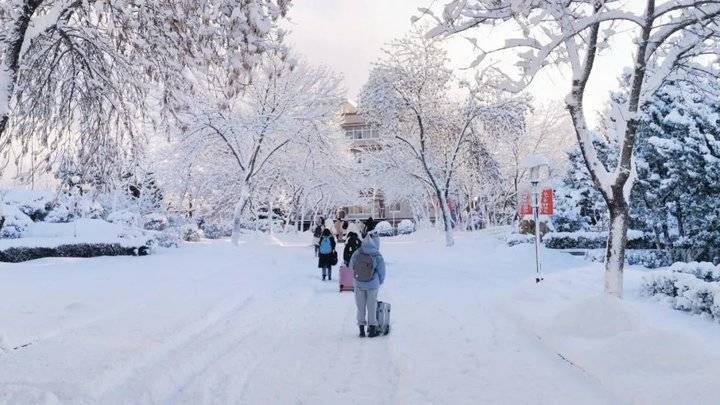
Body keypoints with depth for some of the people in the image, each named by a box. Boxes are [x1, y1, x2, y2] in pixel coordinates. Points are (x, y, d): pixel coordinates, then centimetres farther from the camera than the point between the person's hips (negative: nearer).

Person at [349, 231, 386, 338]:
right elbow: (382, 273, -5)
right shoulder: (378, 257, -15)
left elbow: (351, 267, 2)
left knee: (361, 307, 14)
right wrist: (380, 282, 15)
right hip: (373, 285, -2)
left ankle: (361, 329, 19)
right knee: (372, 307, 11)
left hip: (359, 285, 2)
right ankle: (372, 329, 19)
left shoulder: (357, 254, -10)